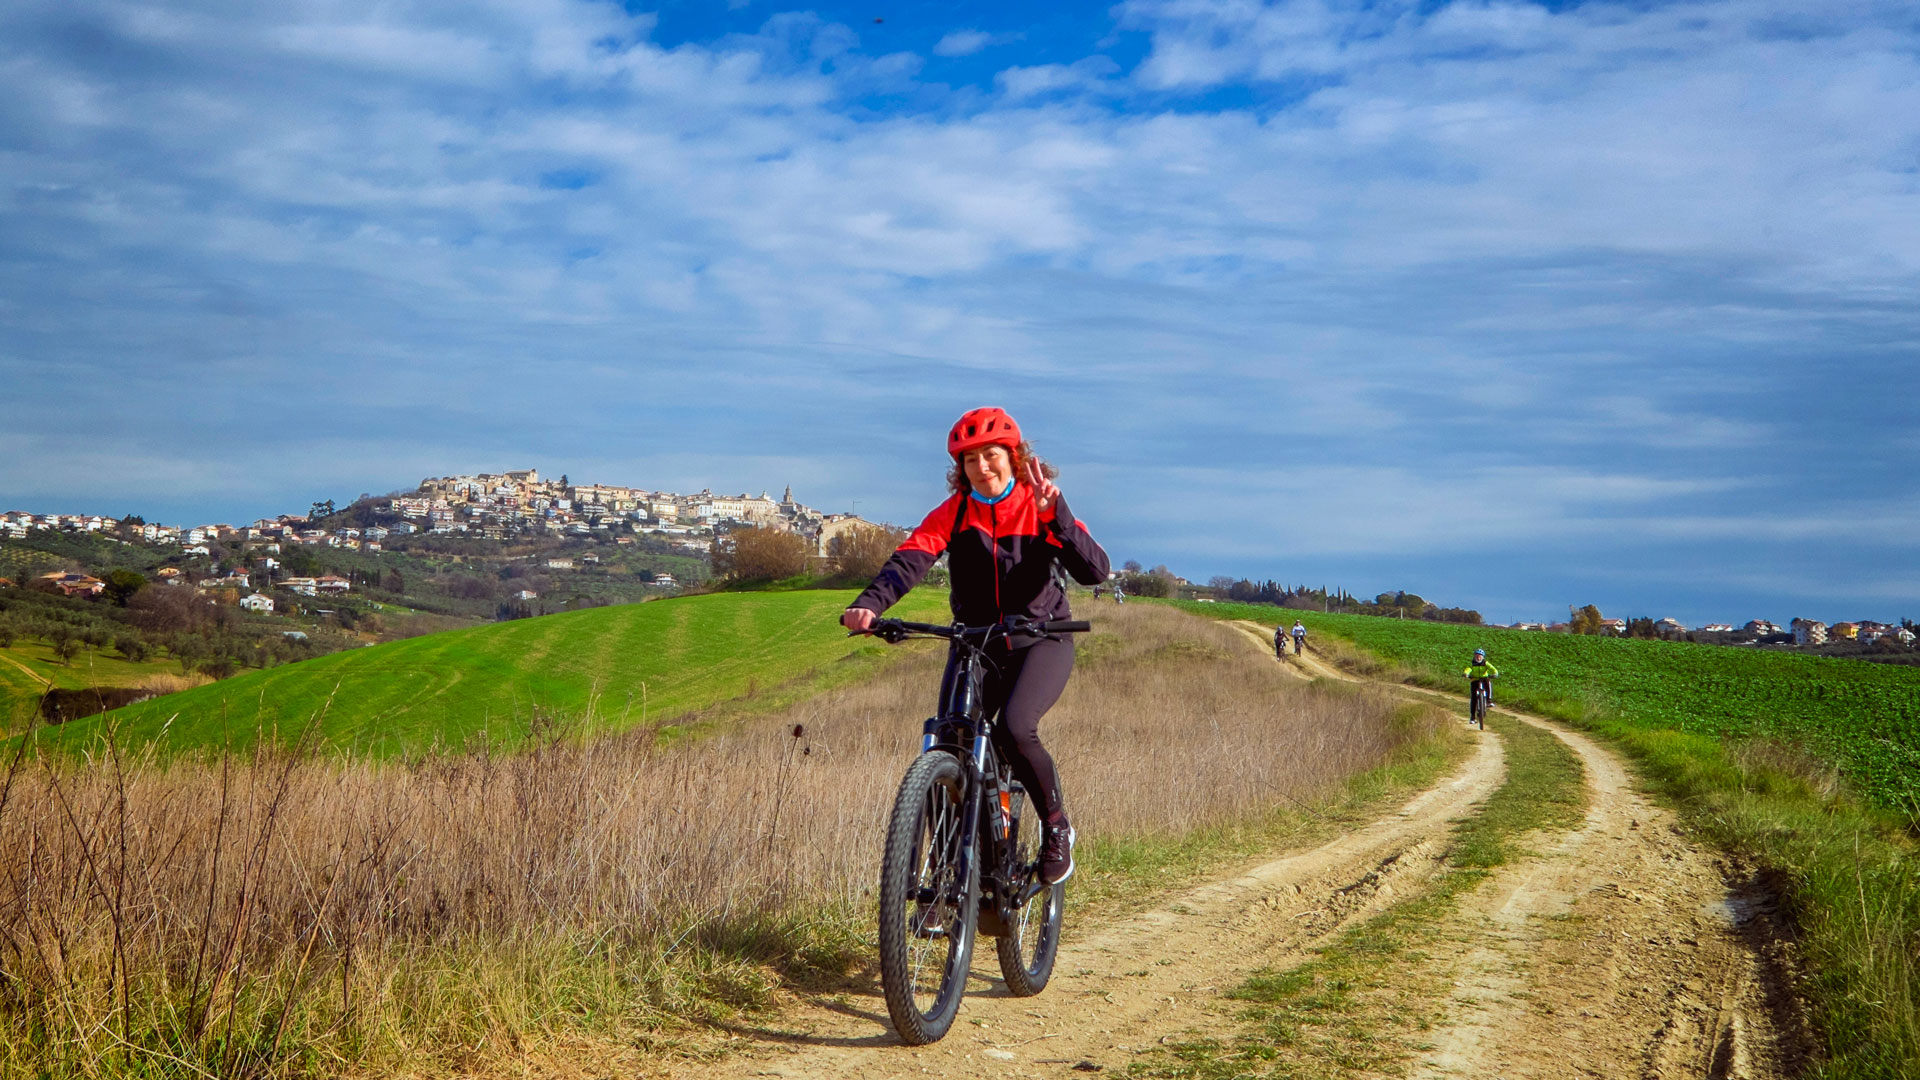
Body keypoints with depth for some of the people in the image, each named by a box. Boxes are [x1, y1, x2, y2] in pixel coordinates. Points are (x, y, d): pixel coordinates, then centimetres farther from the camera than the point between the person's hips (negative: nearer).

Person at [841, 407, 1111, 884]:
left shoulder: (1039, 507, -7)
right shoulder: (953, 513, -3)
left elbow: (1095, 571, -20)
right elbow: (908, 560, -19)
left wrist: (1056, 515, -33)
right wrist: (869, 604, -37)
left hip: (1040, 641, -3)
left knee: (1014, 728, -29)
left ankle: (1057, 826, -4)